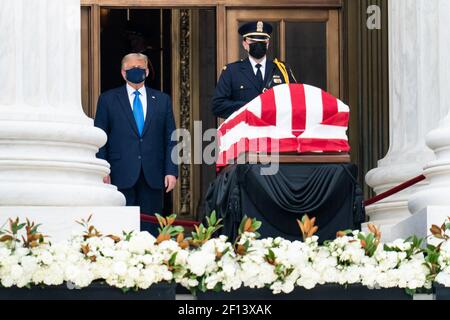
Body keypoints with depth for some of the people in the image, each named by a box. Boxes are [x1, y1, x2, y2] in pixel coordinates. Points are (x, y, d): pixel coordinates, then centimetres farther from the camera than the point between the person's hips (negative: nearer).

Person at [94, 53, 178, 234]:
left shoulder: (162, 100, 14)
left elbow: (170, 139, 11)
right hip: (121, 176, -2)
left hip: (153, 177, 2)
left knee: (150, 229, 2)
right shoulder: (108, 99, 8)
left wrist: (171, 171, 1)